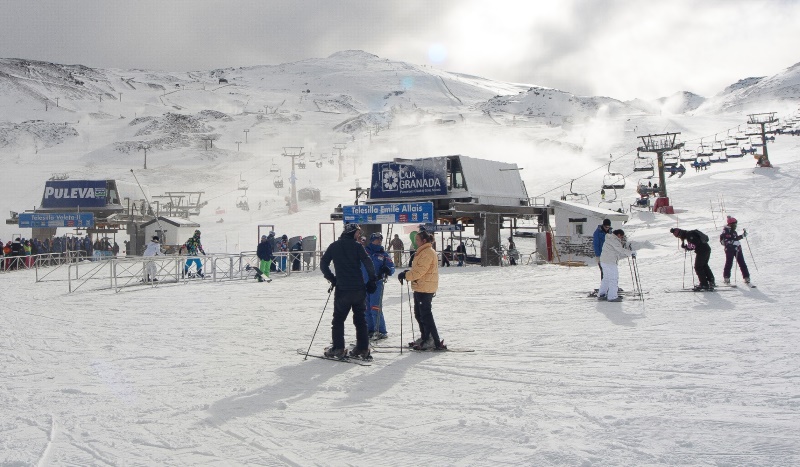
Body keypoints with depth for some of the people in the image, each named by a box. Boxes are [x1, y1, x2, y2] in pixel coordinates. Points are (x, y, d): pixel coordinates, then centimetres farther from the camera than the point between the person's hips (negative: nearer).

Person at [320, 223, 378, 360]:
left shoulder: (333, 246, 5)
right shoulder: (357, 246, -3)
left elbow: (323, 265, 5)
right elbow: (369, 264, -10)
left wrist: (332, 279, 14)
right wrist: (372, 280, 2)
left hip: (342, 289, 0)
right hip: (359, 289, 0)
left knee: (338, 319, 11)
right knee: (360, 319, 10)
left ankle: (338, 349, 5)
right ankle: (363, 349, 10)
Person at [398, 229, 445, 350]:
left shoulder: (428, 253, -17)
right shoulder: (423, 252, 18)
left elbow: (420, 271, -23)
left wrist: (405, 275, -17)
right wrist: (408, 273, 6)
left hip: (425, 289, -11)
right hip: (420, 288, 11)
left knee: (426, 315, -8)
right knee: (419, 314, 18)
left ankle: (435, 342, -6)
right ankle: (425, 338, 29)